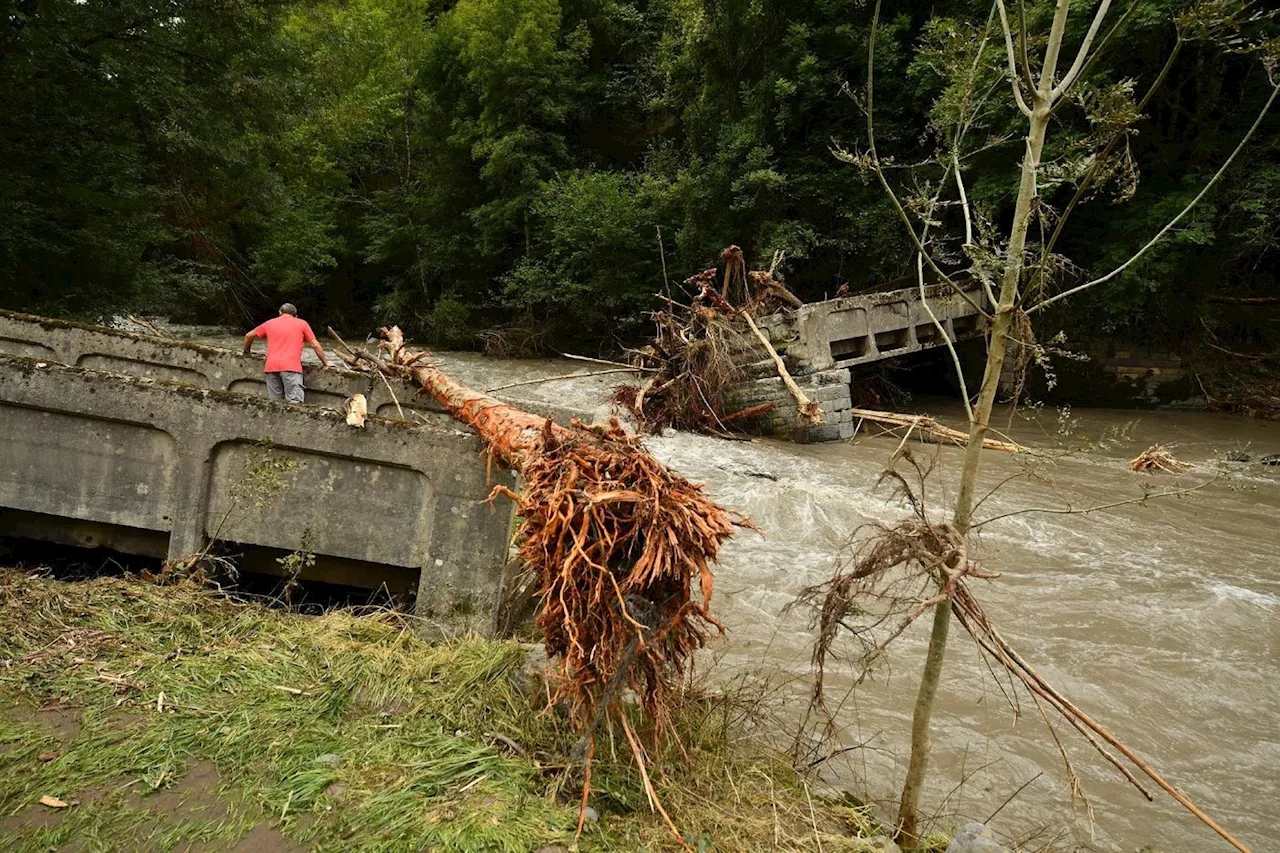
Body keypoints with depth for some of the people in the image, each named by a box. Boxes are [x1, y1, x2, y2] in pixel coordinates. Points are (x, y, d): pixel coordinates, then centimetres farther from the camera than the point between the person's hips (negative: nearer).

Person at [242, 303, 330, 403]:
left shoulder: (269, 323, 24)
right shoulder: (302, 324, 16)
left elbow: (249, 336, 32)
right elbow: (315, 345, 13)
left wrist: (247, 352, 49)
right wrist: (326, 363, 22)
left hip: (271, 366, 3)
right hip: (291, 367, -3)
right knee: (295, 404, -12)